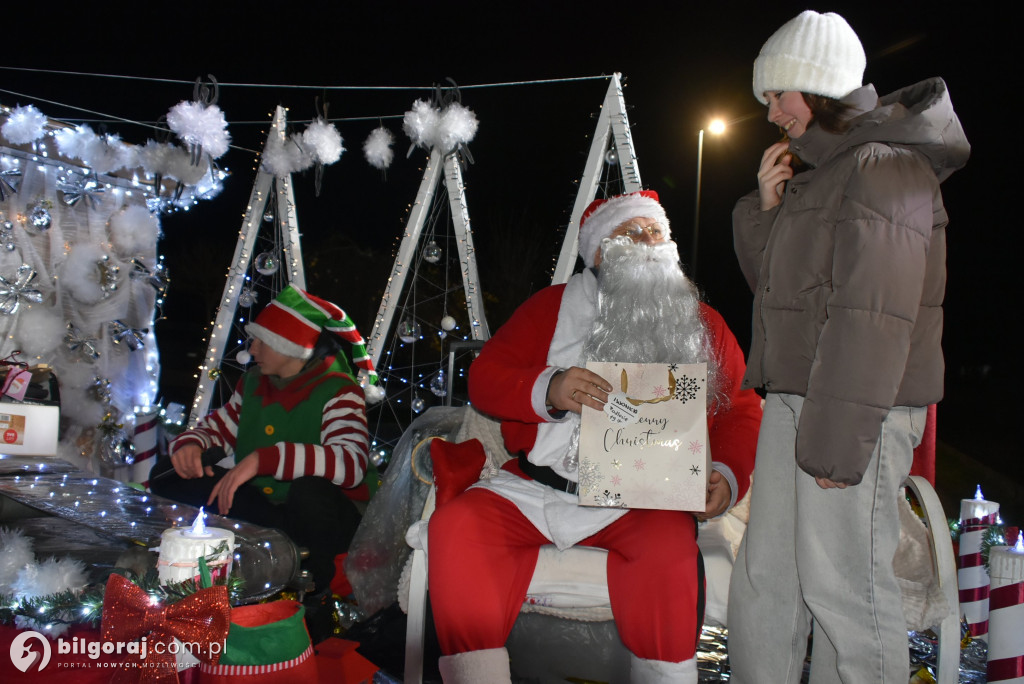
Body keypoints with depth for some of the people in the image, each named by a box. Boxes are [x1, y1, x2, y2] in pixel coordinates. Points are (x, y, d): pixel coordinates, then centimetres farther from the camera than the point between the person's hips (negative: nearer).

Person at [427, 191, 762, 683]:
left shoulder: (702, 324, 15)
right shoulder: (552, 306, 12)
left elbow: (741, 411, 12)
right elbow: (484, 378, 6)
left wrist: (729, 475, -8)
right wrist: (548, 389, -14)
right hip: (533, 490, 1)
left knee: (669, 544, -34)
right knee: (454, 527, -24)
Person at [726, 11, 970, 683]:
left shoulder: (884, 166, -13)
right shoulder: (820, 168, 17)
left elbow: (874, 318, -20)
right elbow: (772, 280, 22)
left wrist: (837, 440, -21)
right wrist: (767, 207, 5)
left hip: (857, 406, -9)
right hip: (793, 400, 10)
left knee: (841, 582, -3)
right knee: (764, 576, 13)